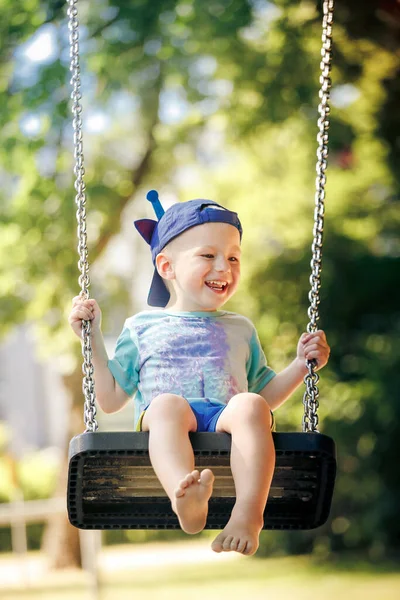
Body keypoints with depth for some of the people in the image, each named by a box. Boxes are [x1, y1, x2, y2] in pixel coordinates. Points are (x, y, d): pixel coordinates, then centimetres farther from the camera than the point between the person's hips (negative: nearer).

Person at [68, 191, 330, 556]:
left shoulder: (241, 329, 32)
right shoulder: (143, 327, 25)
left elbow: (264, 396, 31)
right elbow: (111, 399, 23)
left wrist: (301, 365, 18)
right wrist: (93, 339, 18)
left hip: (226, 421, 2)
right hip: (165, 428, -2)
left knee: (249, 407, -34)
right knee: (168, 404, -38)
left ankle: (248, 514, -51)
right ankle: (185, 500, -66)